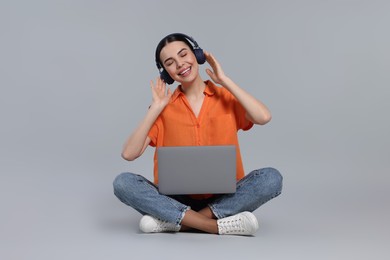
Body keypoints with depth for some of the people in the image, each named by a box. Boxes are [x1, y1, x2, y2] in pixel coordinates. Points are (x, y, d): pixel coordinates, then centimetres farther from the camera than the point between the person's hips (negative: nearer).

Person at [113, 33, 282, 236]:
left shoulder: (226, 98, 3)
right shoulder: (165, 107, 3)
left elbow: (263, 117, -18)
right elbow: (128, 154, -7)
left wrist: (224, 80, -8)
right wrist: (156, 107, -9)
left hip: (224, 198, 0)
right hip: (177, 199, 1)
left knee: (271, 178, -26)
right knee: (123, 182, -24)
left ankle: (175, 222, -25)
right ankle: (219, 225, -29)